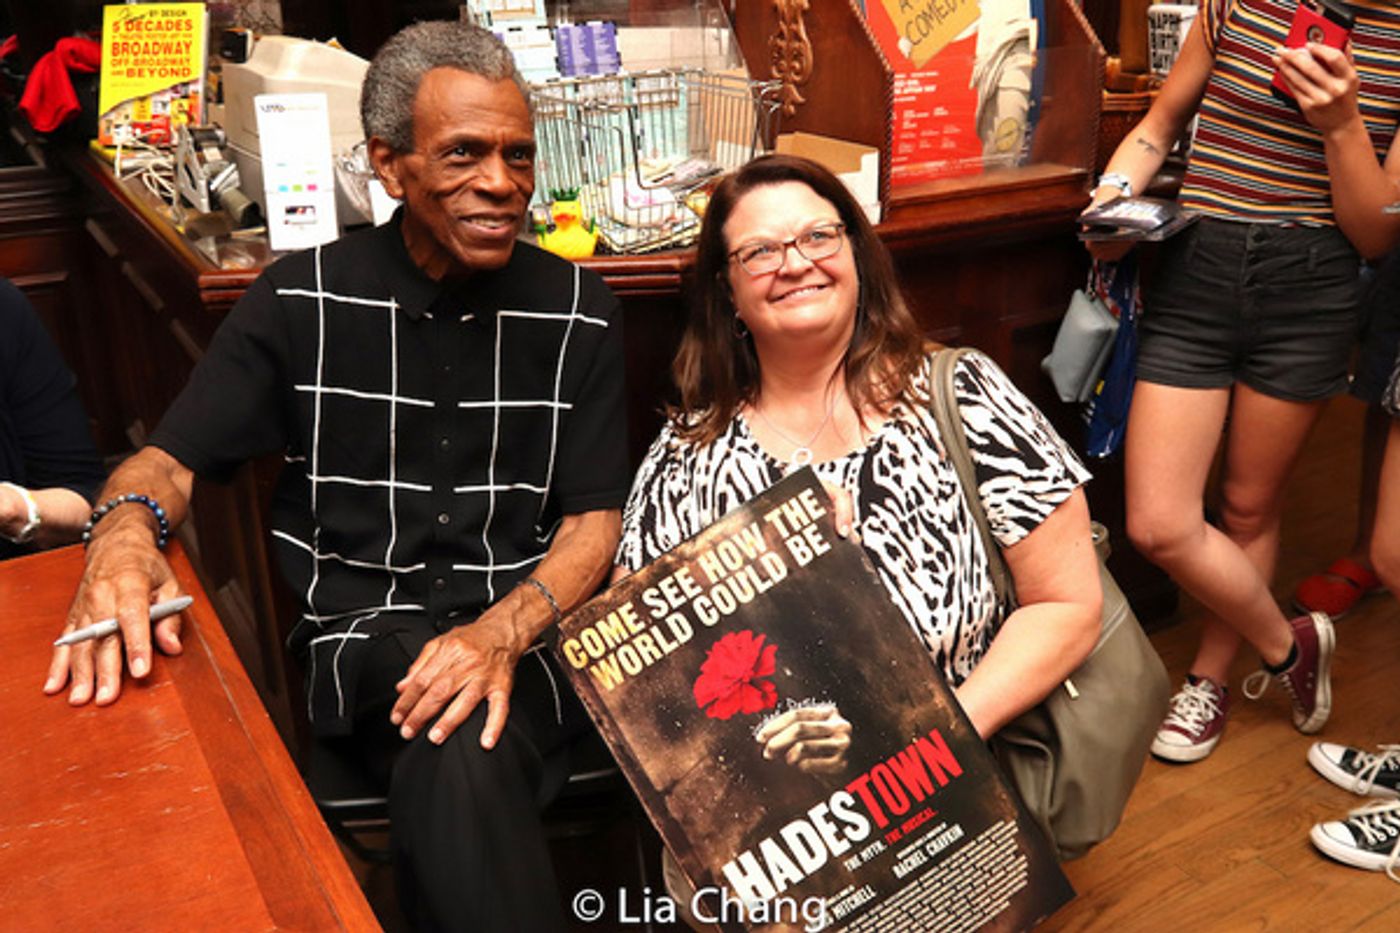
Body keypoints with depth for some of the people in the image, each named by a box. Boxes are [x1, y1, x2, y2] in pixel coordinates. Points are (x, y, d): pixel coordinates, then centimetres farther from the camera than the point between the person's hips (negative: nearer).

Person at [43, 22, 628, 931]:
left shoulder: (579, 310, 2)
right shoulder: (303, 298, 1)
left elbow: (594, 521, -1)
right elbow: (170, 459, 4)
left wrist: (501, 634, -20)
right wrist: (127, 529, -21)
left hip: (532, 630, 1)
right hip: (363, 631, 0)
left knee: (461, 755, -33)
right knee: (460, 754, -33)